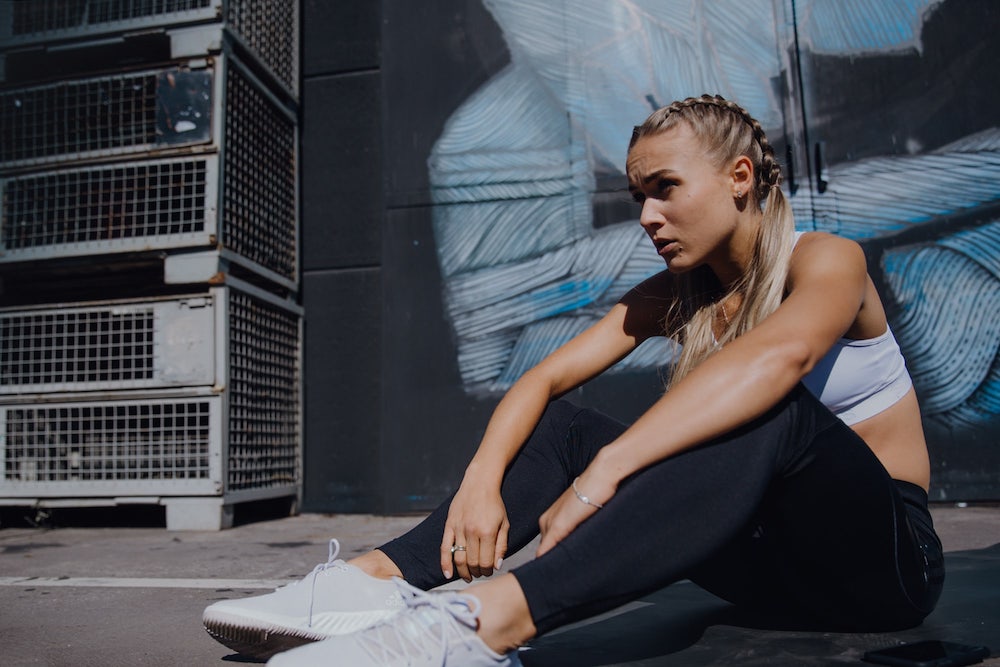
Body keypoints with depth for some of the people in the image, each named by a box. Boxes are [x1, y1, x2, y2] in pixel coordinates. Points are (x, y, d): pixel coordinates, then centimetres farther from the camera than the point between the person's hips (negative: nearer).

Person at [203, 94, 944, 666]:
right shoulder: (674, 296, 3)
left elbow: (780, 355, -37)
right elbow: (545, 378, -8)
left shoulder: (825, 260, -13)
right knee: (568, 426, -11)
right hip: (768, 554, 5)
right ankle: (377, 579, -27)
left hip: (887, 556, -4)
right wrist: (481, 481, -27)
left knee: (774, 412, -37)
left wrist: (606, 467, -45)